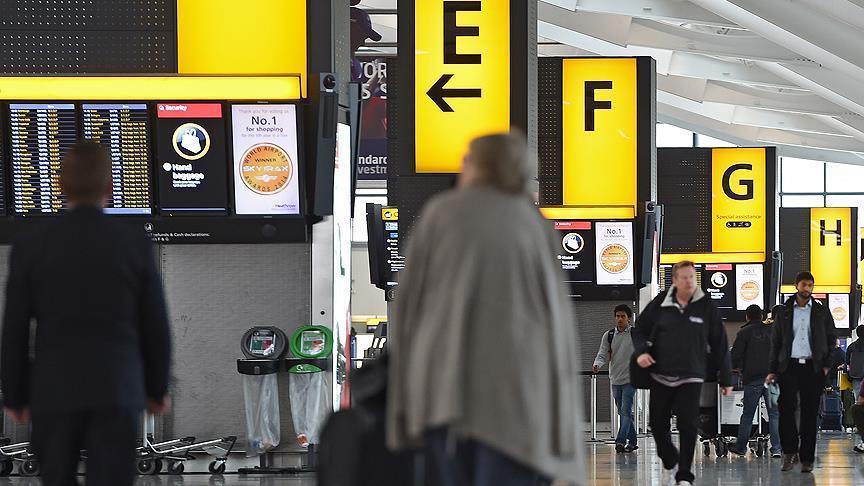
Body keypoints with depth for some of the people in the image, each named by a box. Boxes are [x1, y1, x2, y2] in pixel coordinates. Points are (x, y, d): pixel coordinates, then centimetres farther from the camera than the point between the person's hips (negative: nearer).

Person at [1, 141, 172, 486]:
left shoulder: (30, 247, -2)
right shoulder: (136, 245, -2)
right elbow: (155, 327, 2)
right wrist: (157, 388, 16)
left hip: (54, 392, 1)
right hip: (117, 392, -1)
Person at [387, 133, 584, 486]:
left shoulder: (440, 212, 8)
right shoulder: (534, 222, 11)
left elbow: (408, 297, 6)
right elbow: (558, 309, 9)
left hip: (444, 381, 0)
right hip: (512, 384, 0)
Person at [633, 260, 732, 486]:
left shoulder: (706, 307, -1)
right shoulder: (660, 304, 0)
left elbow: (719, 345, 4)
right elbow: (640, 329, 12)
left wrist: (725, 379, 4)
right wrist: (641, 351, -8)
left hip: (691, 378, -2)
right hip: (661, 375, 2)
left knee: (688, 426, -10)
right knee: (658, 424, 9)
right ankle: (669, 461, 35)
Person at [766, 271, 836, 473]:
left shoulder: (821, 312, 10)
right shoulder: (784, 312, 10)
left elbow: (831, 340, 11)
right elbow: (775, 342, 10)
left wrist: (826, 365, -1)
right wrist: (772, 370, 3)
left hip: (813, 367, 0)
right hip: (789, 366, 0)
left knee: (810, 414, 0)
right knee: (786, 409, -10)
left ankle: (806, 458, 3)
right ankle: (790, 452, 4)